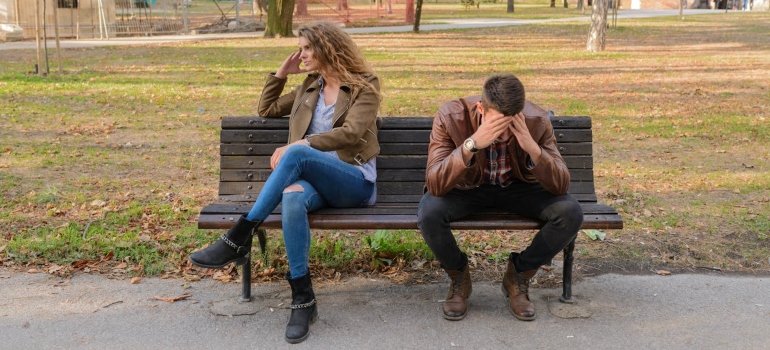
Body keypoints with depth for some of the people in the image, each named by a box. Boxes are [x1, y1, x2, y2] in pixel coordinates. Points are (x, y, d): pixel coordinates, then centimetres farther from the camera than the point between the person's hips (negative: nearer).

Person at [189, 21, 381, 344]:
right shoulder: (310, 87, 23)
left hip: (355, 183, -4)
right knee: (293, 196, -36)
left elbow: (351, 133, -11)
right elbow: (266, 110, 31)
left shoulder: (365, 86, 4)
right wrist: (281, 73, 20)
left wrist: (299, 145, -18)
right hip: (314, 179, 4)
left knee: (296, 154, -36)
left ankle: (239, 238, -32)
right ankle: (303, 300, -33)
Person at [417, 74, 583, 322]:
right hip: (467, 188, -1)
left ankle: (519, 275, 2)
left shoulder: (537, 121, -22)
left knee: (571, 213, -25)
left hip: (519, 188, 2)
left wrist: (532, 148, -40)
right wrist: (472, 144, -47)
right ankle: (458, 277, 0)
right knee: (429, 214, -33)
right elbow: (434, 184, -34)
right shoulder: (451, 116, -27)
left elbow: (560, 186, -23)